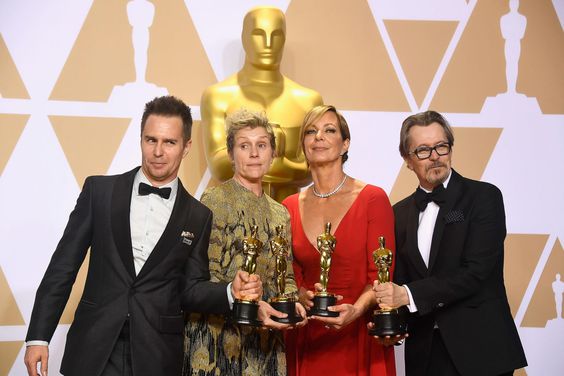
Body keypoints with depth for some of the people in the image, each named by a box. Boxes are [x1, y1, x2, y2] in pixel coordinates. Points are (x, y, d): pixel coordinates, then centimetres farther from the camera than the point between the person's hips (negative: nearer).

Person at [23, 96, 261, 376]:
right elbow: (63, 266, 1)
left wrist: (231, 292, -12)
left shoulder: (198, 216, 3)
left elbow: (190, 289, 7)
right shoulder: (100, 190, 1)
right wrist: (38, 336, -3)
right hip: (93, 352, -1)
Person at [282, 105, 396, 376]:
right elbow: (292, 278, 9)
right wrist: (303, 297, -12)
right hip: (307, 340, 3)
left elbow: (380, 275, -6)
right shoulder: (290, 207, 5)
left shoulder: (373, 199, -6)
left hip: (359, 338, -3)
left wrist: (356, 309, -23)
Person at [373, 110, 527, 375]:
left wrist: (408, 294, -21)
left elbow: (476, 272, -16)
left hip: (480, 348, -4)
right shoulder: (400, 213, 9)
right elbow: (400, 281, 9)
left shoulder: (484, 197, -6)